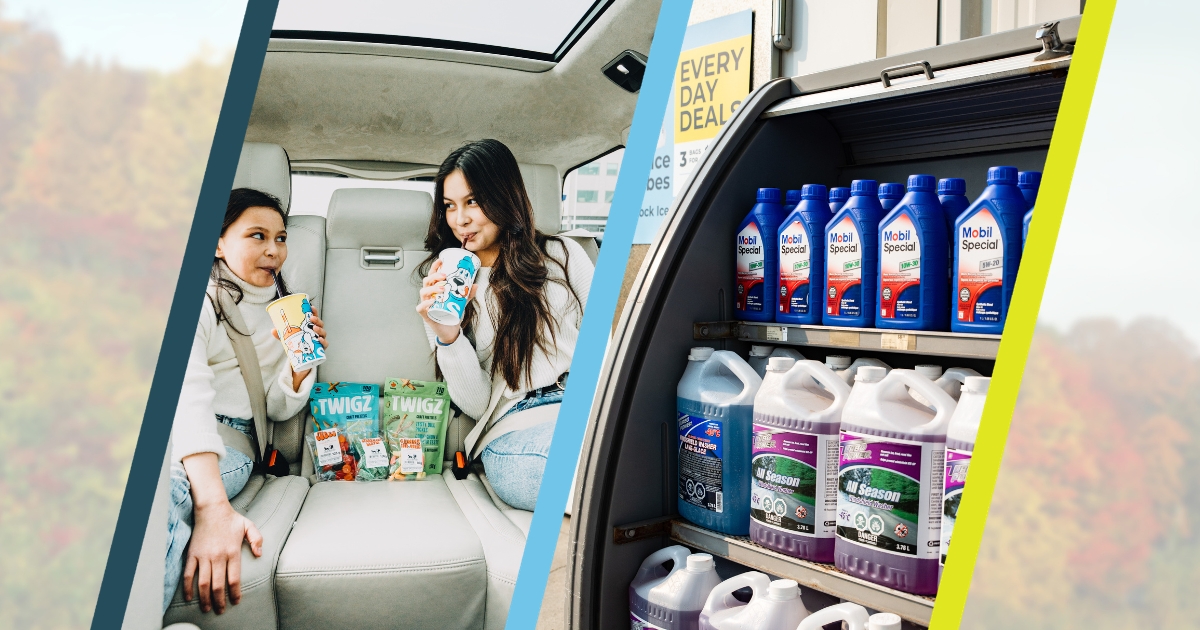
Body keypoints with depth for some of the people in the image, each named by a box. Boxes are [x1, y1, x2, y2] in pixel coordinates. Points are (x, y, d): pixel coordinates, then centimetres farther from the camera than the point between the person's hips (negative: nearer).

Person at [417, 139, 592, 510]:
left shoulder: (563, 255, 16)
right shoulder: (443, 287, 13)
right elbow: (477, 405, 5)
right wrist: (447, 337, -13)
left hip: (594, 411, 4)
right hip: (517, 431, -3)